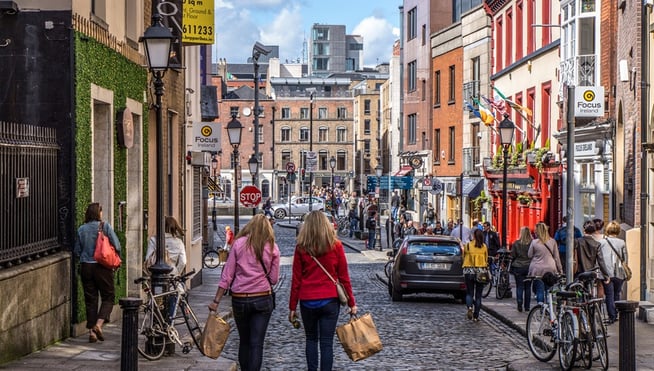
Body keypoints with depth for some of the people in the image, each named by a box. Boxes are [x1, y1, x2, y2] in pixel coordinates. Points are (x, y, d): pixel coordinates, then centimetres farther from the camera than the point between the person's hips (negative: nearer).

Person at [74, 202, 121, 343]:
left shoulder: (81, 229, 2)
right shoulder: (105, 226, -7)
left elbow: (77, 251, 6)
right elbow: (117, 246, -9)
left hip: (86, 267, 3)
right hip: (102, 267, -3)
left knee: (90, 299, 9)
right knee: (108, 297, 8)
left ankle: (91, 331, 8)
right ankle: (98, 325, -10)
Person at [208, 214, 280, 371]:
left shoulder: (239, 243, -2)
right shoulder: (272, 248, -1)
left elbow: (227, 275, -3)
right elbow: (274, 279, 1)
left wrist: (216, 300, 0)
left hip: (239, 299, 1)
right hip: (263, 299, -1)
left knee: (244, 341, 17)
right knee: (256, 344, 1)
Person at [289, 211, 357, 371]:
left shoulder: (301, 248, -3)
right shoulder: (335, 246, -4)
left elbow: (296, 279, -1)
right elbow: (344, 277, -1)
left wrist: (292, 307, 5)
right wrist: (352, 303, 6)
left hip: (307, 301, 1)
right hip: (330, 300, -1)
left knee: (311, 340, 16)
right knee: (326, 343, 2)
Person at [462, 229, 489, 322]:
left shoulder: (467, 245, -5)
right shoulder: (484, 247, -1)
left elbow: (464, 257, 4)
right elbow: (486, 259, 6)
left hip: (469, 271, -1)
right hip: (481, 271, 1)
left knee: (469, 292, 9)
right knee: (478, 294, 8)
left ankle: (470, 307, -19)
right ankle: (476, 316, 8)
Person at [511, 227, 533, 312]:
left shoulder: (516, 243, -5)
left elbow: (512, 256, 0)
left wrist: (511, 268, 10)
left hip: (518, 267, -1)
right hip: (529, 267, 1)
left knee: (519, 287, 3)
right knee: (528, 287, 8)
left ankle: (519, 305, -5)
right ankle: (527, 306, 10)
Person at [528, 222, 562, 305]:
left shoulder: (534, 242, -7)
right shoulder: (552, 241, 0)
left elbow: (529, 255, 4)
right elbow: (556, 257, 5)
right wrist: (560, 270, 11)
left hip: (537, 270, -2)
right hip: (550, 269, 2)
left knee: (539, 290, 2)